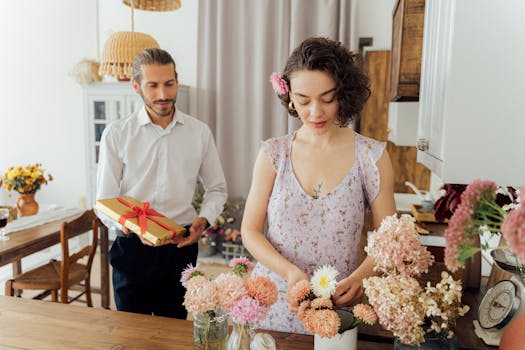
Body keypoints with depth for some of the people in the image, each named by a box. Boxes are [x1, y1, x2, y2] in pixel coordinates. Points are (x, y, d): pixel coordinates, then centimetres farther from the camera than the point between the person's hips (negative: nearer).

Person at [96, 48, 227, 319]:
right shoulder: (116, 134, -4)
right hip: (132, 247, -1)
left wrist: (203, 220, -9)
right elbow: (105, 203, -3)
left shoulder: (199, 132, 1)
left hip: (180, 247, 2)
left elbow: (217, 188, 9)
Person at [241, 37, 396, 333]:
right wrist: (291, 272, -19)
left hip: (336, 308, -1)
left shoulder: (371, 156, -7)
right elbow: (250, 231, -3)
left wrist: (361, 276, -23)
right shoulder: (273, 153, -4)